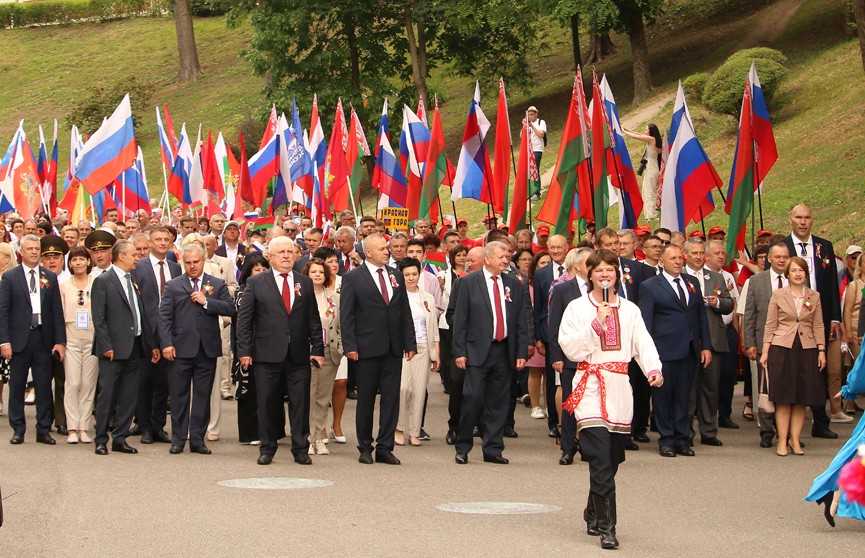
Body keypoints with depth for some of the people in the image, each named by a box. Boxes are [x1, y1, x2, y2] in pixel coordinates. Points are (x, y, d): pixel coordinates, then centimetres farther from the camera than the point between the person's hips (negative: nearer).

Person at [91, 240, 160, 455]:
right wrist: (106, 346, -16)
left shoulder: (133, 282, 16)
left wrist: (151, 344, 15)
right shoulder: (103, 281, -5)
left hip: (135, 348, 7)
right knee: (107, 395, -2)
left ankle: (120, 439, 14)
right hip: (114, 348, -7)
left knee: (129, 397, 7)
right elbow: (99, 318, -10)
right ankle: (101, 440, 6)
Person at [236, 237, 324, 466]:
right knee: (267, 404, 4)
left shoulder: (305, 283, 11)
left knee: (300, 404, 1)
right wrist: (245, 351, -5)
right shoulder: (256, 283, 4)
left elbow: (313, 320, 12)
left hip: (299, 356, 2)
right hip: (267, 354, -2)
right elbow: (244, 319, 2)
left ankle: (301, 449, 10)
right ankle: (267, 449, 15)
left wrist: (318, 349, 5)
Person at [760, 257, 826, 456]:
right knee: (783, 398, -2)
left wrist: (821, 350, 2)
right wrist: (765, 352, -1)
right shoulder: (778, 295, 3)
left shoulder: (814, 296, 9)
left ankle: (795, 439, 10)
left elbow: (818, 326, 10)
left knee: (802, 398, 3)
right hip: (782, 349, -2)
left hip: (807, 350, 2)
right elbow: (770, 325, 4)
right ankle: (782, 441, 2)